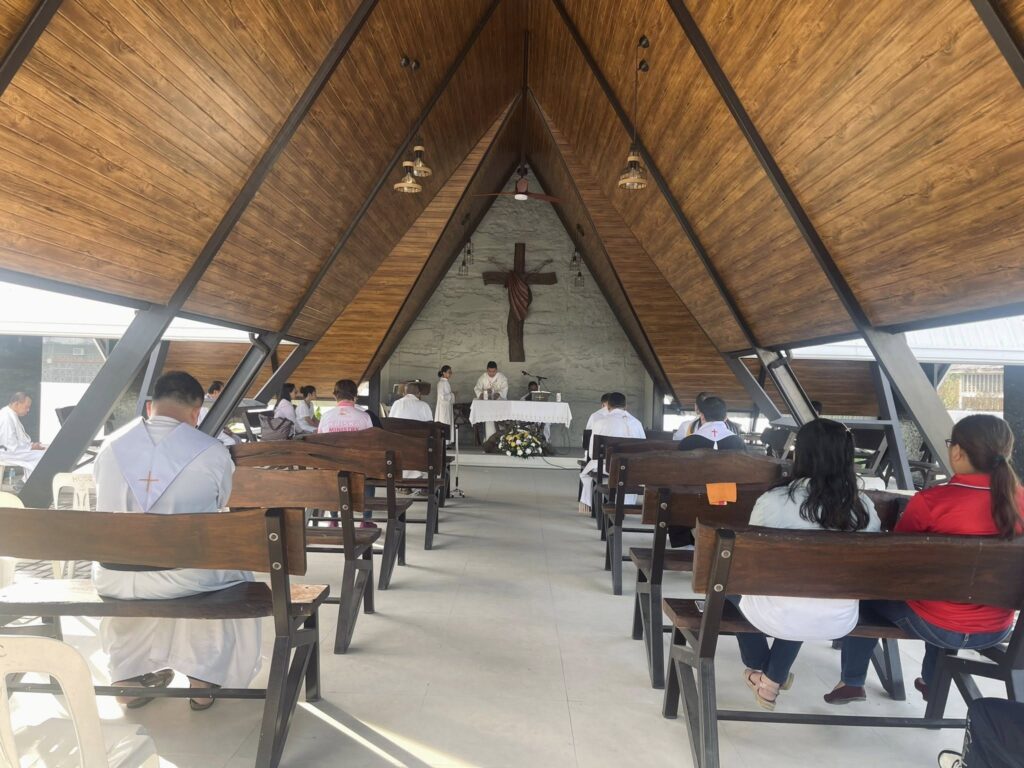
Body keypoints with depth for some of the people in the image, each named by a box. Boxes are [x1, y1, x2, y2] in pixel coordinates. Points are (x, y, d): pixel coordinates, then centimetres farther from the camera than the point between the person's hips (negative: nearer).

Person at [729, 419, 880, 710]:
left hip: (778, 616, -4)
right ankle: (774, 678, 42)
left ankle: (758, 670, 40)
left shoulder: (772, 501, -18)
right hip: (840, 621, 4)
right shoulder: (863, 506, -8)